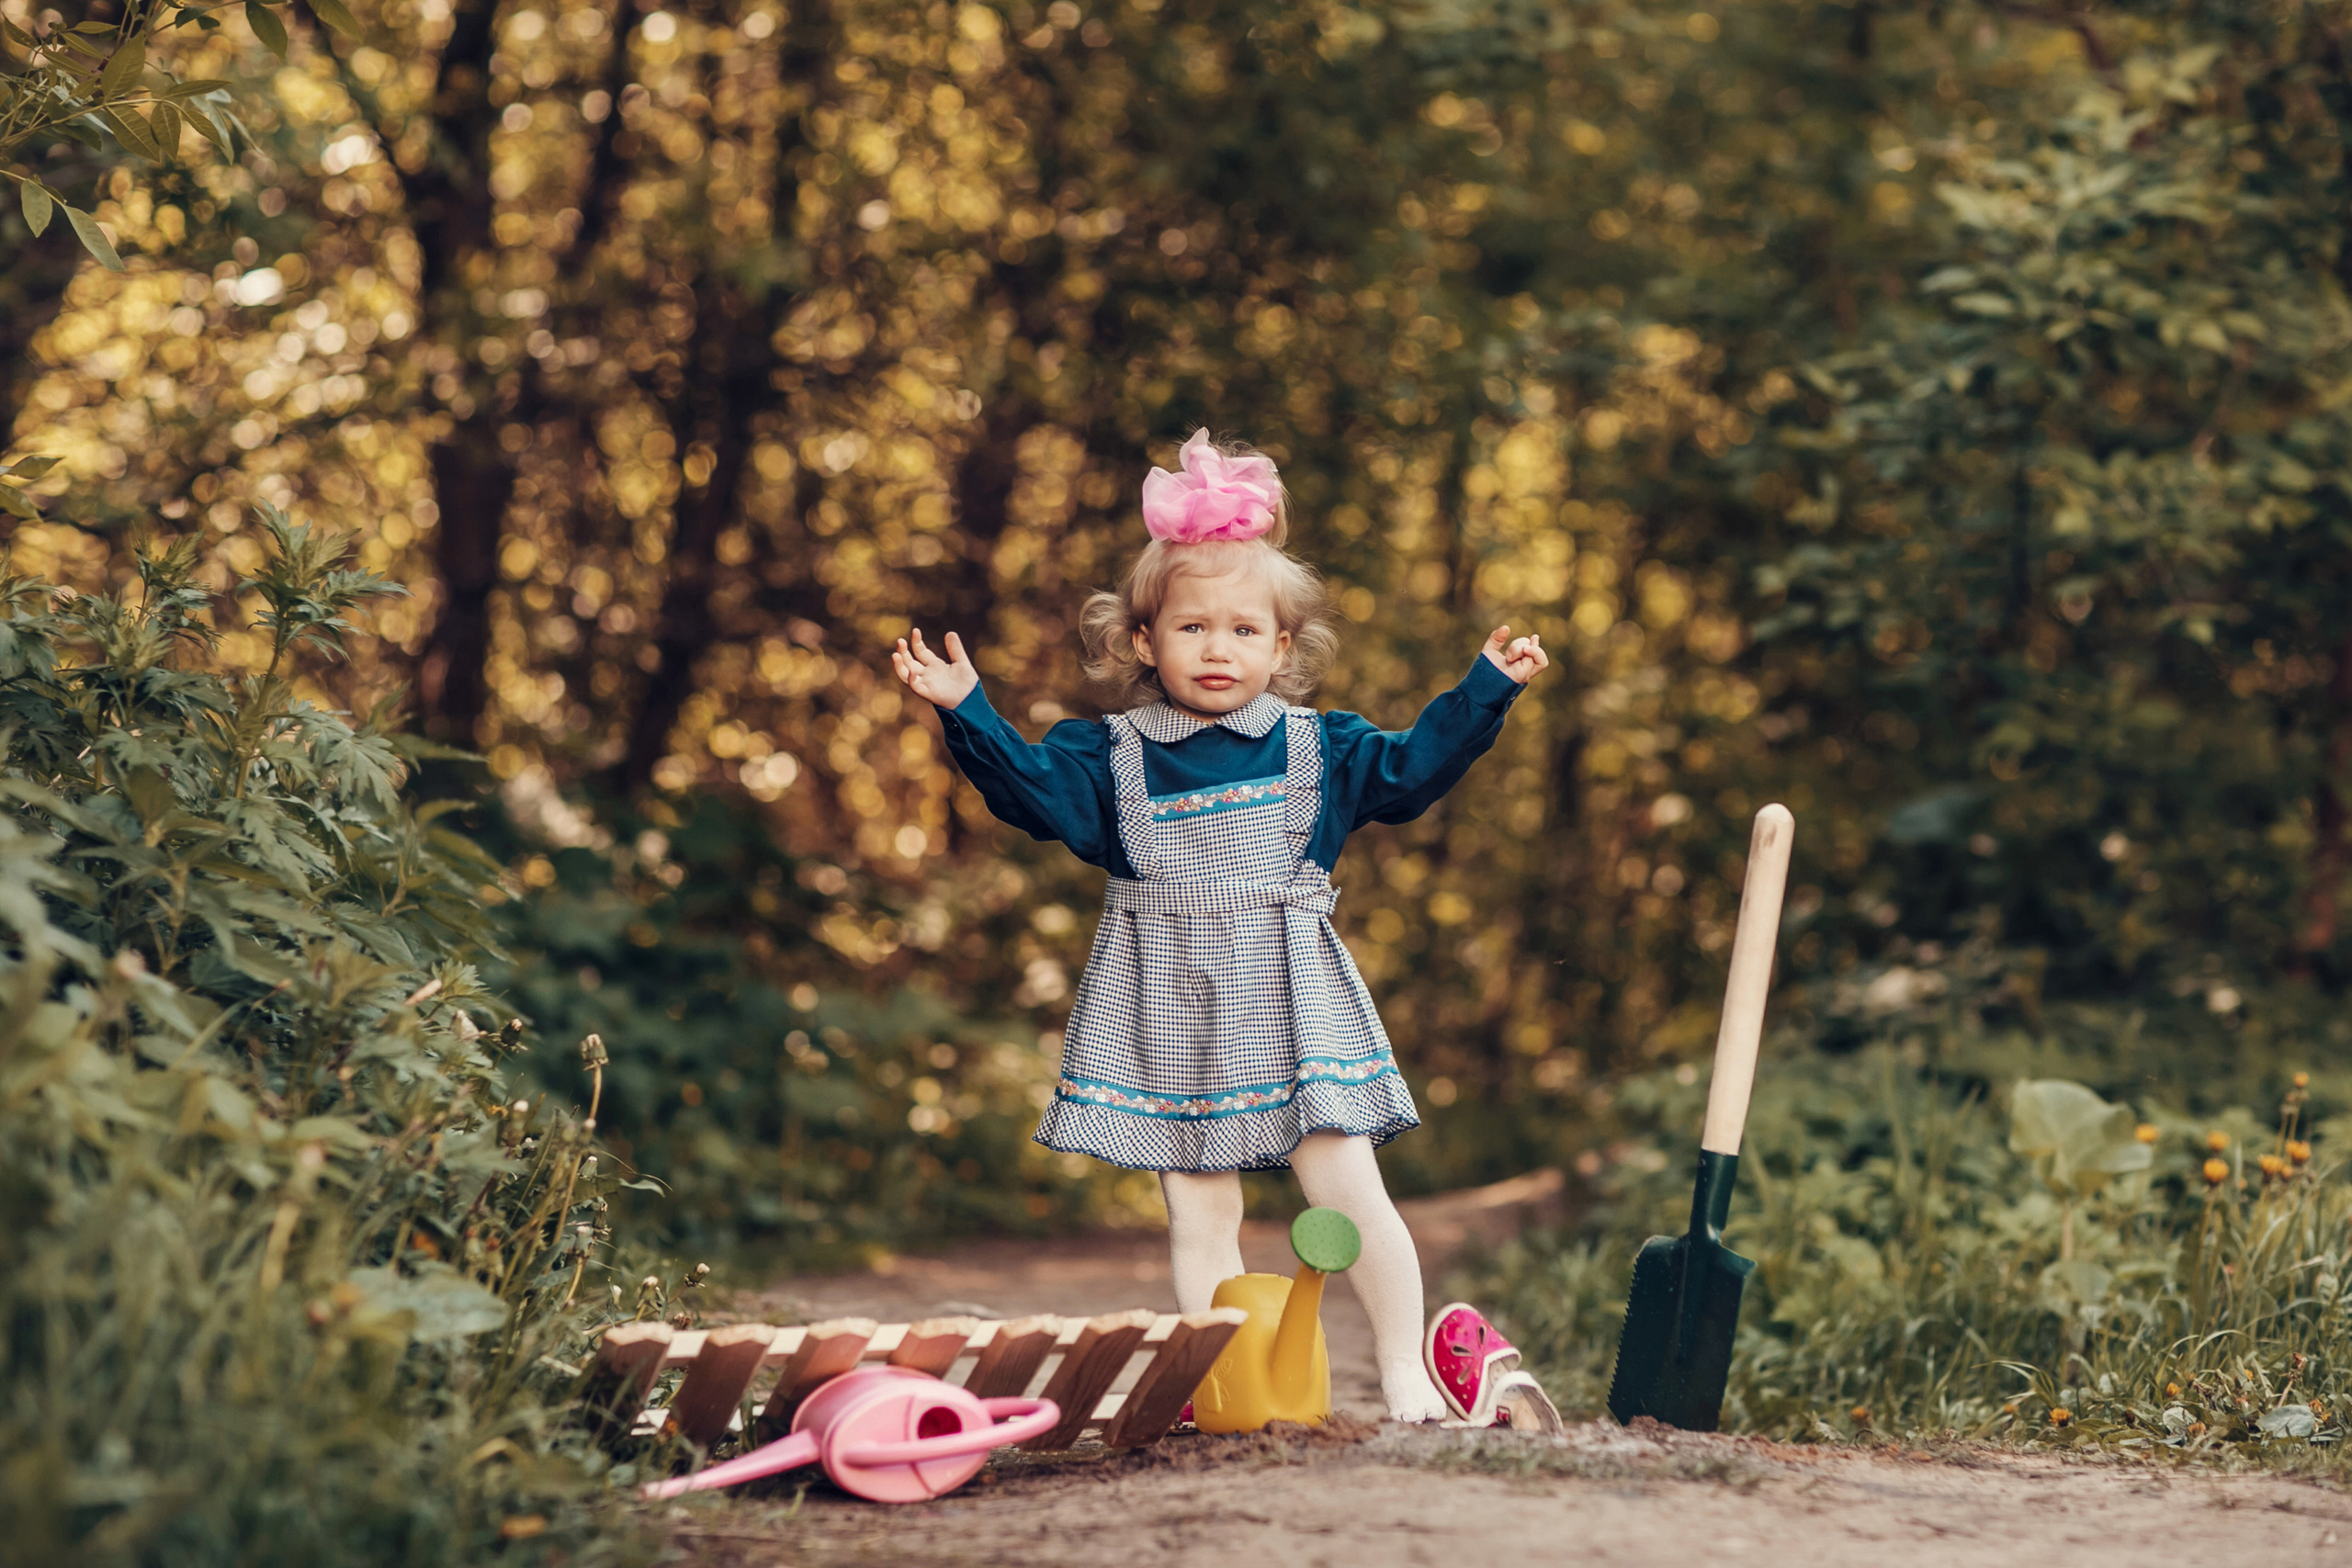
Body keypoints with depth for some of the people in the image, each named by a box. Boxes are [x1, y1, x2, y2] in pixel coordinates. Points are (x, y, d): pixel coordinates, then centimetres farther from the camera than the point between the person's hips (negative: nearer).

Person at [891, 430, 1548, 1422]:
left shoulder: (1317, 748, 7)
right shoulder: (1112, 756, 4)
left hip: (1289, 1001, 0)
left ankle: (1404, 1369, 4)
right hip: (1169, 1008, 1)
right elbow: (1029, 787, -2)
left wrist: (1486, 689, 1)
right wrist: (965, 711, -13)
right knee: (1199, 1209, 3)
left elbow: (1412, 769, 8)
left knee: (1343, 1185, -7)